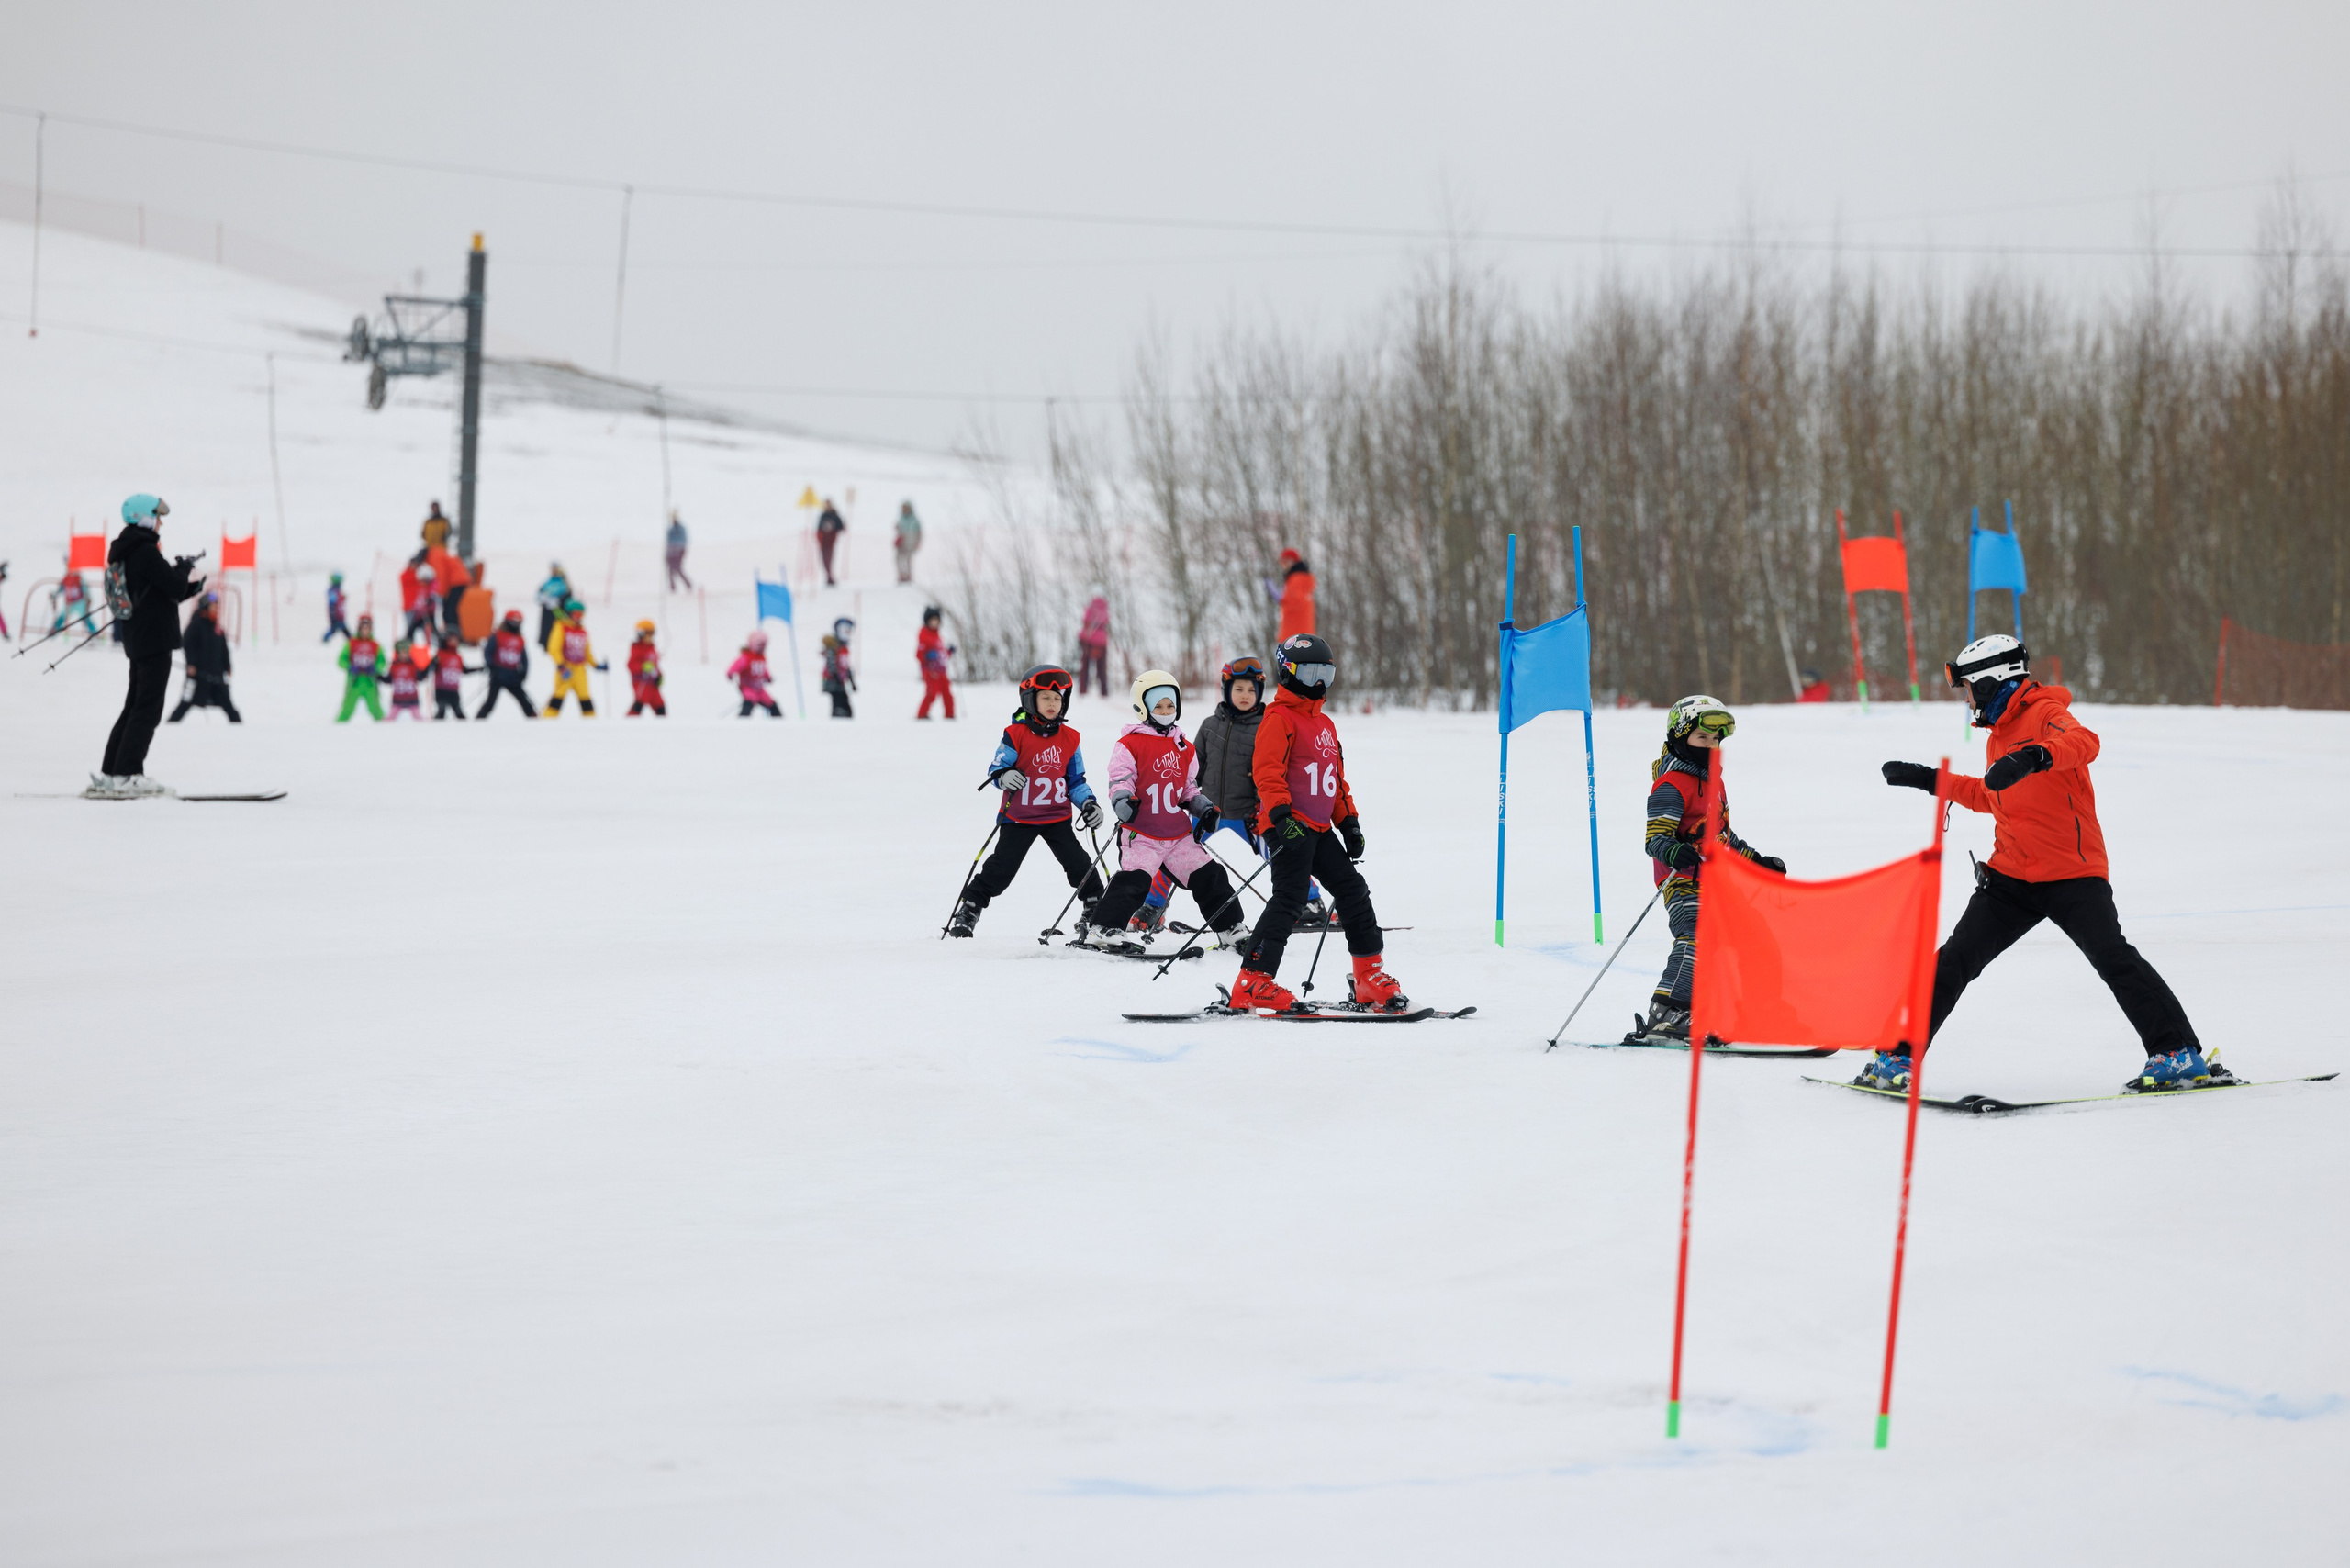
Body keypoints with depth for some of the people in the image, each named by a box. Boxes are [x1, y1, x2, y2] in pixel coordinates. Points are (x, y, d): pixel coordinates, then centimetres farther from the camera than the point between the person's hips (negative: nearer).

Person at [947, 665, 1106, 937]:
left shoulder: (1069, 739, 4)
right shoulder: (1016, 735, -9)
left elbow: (1076, 780, 12)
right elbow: (996, 768, -7)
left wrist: (1089, 804, -1)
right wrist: (1004, 777, -29)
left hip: (1057, 816, 3)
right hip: (1019, 817, -3)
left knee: (1078, 864, -2)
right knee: (1001, 867, -4)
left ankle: (1095, 905, 16)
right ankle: (968, 910, 7)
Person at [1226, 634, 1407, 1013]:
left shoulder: (1324, 724, 22)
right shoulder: (1279, 719, -6)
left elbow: (1336, 779, 29)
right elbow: (1267, 772, -17)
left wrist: (1348, 821, 22)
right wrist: (1281, 815, -28)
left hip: (1319, 829, 9)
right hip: (1289, 825, -9)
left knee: (1353, 890, 8)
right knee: (1290, 897, -17)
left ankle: (1369, 976, 15)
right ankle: (1252, 983, -20)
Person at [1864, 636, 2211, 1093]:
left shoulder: (2044, 714, -10)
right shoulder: (2001, 733, 18)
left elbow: (2084, 742, -32)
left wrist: (2034, 757, -51)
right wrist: (1931, 780, 33)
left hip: (2073, 874, -8)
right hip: (2010, 877, 8)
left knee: (2114, 960, -17)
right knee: (1954, 961, 2)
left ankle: (2180, 1055, -12)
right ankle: (1898, 1056, 8)